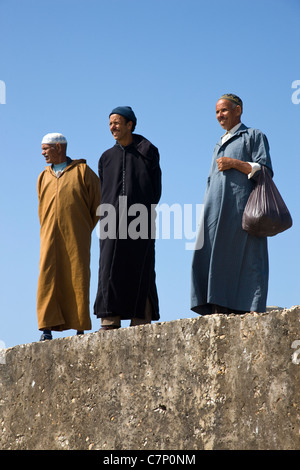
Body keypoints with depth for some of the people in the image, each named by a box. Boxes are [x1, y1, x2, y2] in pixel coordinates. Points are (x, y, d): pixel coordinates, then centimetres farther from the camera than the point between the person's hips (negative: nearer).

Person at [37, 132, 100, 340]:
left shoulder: (82, 171, 4)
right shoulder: (44, 177, 17)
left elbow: (99, 203, 6)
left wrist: (85, 231, 9)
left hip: (76, 238, -3)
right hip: (50, 237, 3)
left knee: (77, 280, -5)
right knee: (48, 278, -10)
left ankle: (80, 329, -1)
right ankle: (47, 327, -13)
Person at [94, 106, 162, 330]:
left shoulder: (148, 152, 6)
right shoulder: (107, 157, 17)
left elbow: (156, 188, 4)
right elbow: (103, 192, 17)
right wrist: (107, 215, 1)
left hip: (140, 218, -3)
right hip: (113, 219, 3)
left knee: (140, 268, -5)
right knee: (110, 268, -7)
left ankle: (141, 321, -4)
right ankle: (110, 321, -10)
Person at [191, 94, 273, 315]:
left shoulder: (254, 136, 9)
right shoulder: (219, 145, 29)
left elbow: (265, 170, -2)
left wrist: (235, 163, -11)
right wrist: (207, 213, 16)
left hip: (240, 207, -7)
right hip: (217, 211, 7)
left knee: (241, 262, -13)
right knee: (214, 261, -6)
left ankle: (244, 312, -17)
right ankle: (218, 311, -12)